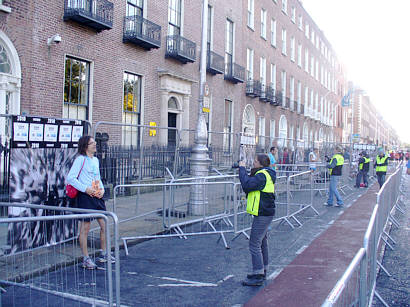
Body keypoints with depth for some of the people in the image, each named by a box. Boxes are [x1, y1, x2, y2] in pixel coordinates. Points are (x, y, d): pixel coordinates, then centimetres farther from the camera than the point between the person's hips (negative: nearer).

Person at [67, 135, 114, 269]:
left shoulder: (96, 160, 15)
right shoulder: (81, 159, -8)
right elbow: (70, 178, -14)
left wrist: (101, 189, 5)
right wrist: (86, 189, -17)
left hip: (97, 196, 8)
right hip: (85, 197, -7)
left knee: (105, 225, 10)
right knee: (85, 227, 0)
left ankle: (104, 254, 26)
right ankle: (86, 259, 10)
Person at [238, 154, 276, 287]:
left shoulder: (262, 175, -19)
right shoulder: (265, 174, 15)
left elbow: (247, 185, -30)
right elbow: (250, 187, 16)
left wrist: (242, 169, -19)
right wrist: (243, 170, 4)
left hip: (262, 215, -11)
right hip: (265, 213, 11)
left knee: (254, 244, -8)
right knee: (262, 242, 19)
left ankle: (258, 276, -5)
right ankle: (262, 271, 31)